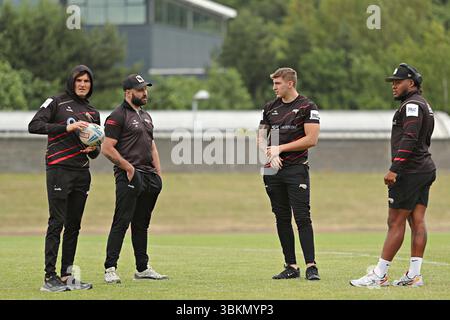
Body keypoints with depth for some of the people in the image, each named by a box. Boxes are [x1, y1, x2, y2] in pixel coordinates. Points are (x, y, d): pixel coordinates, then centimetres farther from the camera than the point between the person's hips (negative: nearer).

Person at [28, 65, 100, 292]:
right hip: (59, 170, -6)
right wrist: (67, 128, -20)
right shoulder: (56, 103, 1)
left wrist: (94, 149, -3)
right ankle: (49, 278, -11)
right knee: (57, 223, -10)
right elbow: (34, 126, -13)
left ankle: (66, 276, 11)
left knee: (74, 226, 7)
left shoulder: (92, 113, 18)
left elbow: (96, 150, 22)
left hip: (82, 172, 6)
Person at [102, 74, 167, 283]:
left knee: (141, 224, 12)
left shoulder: (146, 116, 20)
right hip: (129, 177, -8)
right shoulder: (118, 116, -7)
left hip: (148, 176, 8)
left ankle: (142, 269, 17)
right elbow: (107, 148, -13)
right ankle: (110, 269, -12)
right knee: (121, 222, -12)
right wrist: (128, 167, -15)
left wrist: (158, 173, 15)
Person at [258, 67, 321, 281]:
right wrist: (270, 154, -6)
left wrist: (280, 148, -10)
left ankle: (311, 266, -11)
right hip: (273, 171, 6)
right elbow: (261, 137, 15)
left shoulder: (307, 107, -3)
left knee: (302, 218, -11)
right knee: (282, 219, 6)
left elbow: (311, 139, -10)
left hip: (296, 169, -6)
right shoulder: (270, 108, 14)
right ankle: (291, 267, 11)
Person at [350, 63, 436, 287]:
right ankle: (414, 275, 3)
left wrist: (394, 169, -26)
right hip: (425, 169, 10)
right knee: (417, 222, 5)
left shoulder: (412, 105, -12)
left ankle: (379, 275, -8)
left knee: (395, 223, -8)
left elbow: (409, 140, -23)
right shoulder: (424, 105, 20)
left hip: (410, 171, -10)